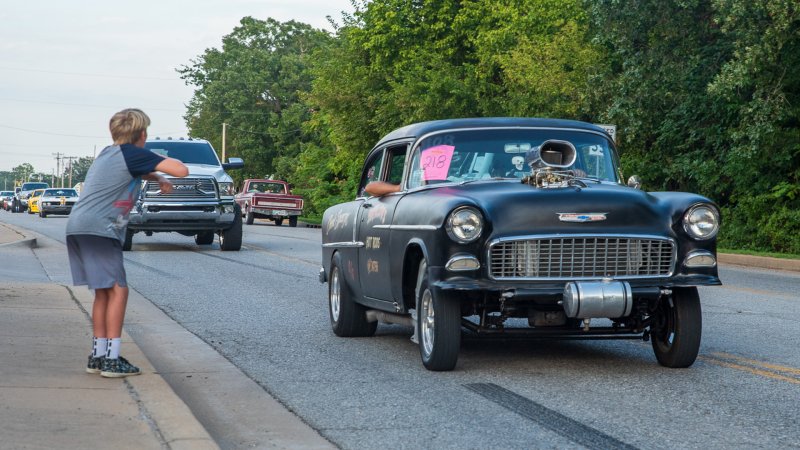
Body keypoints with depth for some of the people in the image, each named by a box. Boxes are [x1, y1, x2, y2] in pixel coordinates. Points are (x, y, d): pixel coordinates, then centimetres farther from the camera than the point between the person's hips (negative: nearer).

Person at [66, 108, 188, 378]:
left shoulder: (110, 153, 19)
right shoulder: (134, 154, -7)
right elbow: (182, 171, -13)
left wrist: (157, 178, 20)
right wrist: (162, 162, 7)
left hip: (79, 229, 9)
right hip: (98, 231, -9)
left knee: (104, 292, 15)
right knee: (118, 290, -5)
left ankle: (98, 356, 16)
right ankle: (112, 360, -8)